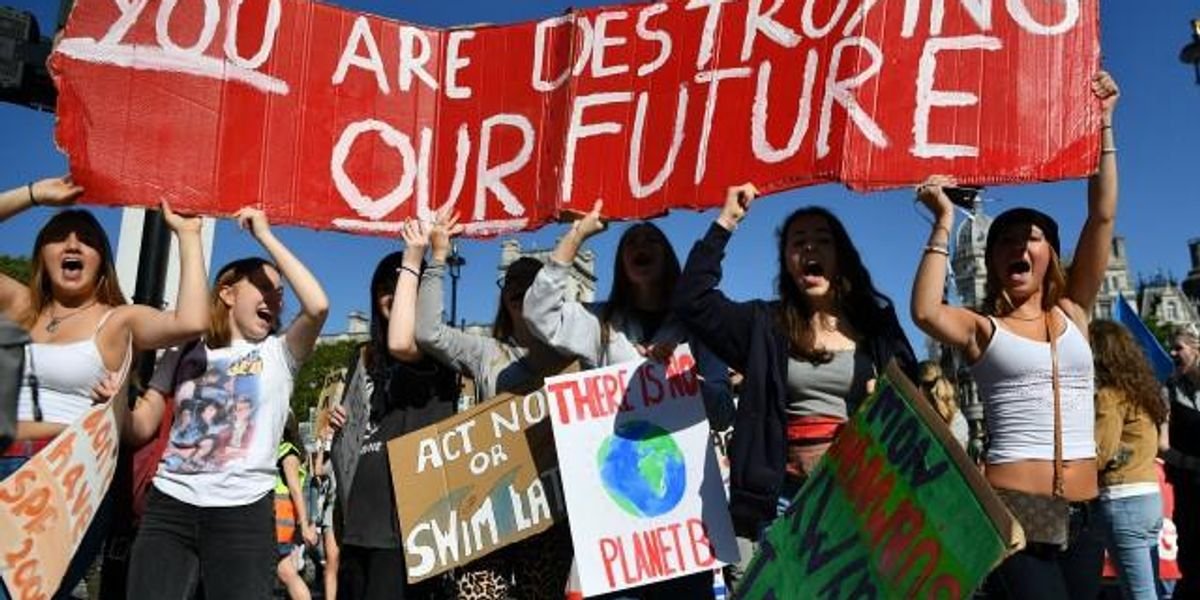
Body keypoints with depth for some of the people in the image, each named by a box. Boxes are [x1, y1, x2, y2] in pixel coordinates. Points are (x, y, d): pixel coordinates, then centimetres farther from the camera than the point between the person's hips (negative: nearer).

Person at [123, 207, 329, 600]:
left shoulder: (278, 353, 6)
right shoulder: (183, 354, 14)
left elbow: (318, 306, -13)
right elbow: (141, 431, 14)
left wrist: (265, 237, -7)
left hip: (242, 512, -2)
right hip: (169, 507, 2)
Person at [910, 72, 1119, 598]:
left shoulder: (1072, 314, 11)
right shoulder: (981, 329, 1)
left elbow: (1102, 217, 5)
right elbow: (925, 312, -22)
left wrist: (1103, 124, 4)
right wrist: (944, 223, -16)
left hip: (1082, 513, 5)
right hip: (1013, 509, -5)